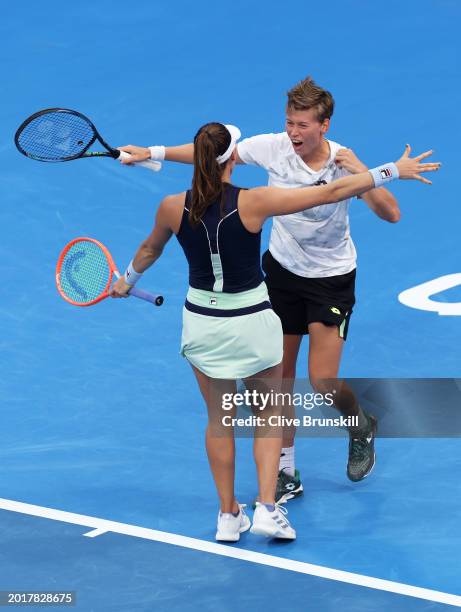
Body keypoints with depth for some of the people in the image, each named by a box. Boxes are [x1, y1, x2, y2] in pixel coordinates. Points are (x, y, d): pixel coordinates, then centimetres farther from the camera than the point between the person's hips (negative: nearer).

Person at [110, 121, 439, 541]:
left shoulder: (173, 208, -11)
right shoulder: (253, 202, -21)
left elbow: (150, 249, 11)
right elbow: (330, 193, -17)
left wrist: (128, 281, 33)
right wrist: (392, 171, -8)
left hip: (202, 322, 2)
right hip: (252, 323, -2)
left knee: (219, 419, 19)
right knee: (269, 414, 19)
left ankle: (229, 515, 27)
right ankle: (267, 509, 9)